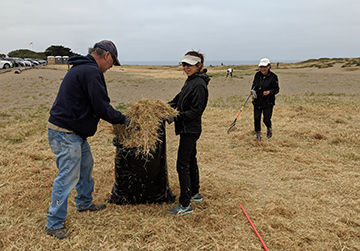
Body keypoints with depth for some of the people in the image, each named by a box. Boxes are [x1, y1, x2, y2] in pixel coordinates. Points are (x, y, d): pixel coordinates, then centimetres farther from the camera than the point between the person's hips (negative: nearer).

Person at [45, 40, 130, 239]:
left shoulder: (82, 68, 16)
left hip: (74, 132, 11)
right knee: (68, 176, -4)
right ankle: (54, 223, 8)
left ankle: (85, 203, 41)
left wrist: (115, 118, 16)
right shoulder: (91, 72, -19)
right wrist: (122, 119, -5)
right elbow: (102, 107, -20)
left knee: (86, 165, 23)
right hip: (65, 134, -11)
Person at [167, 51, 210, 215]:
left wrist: (178, 116, -29)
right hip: (188, 129, 11)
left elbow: (196, 111, -22)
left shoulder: (199, 84, -18)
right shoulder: (191, 81, 13)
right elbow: (180, 98, 22)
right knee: (191, 160, 20)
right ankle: (195, 194, 35)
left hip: (190, 130, -11)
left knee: (182, 165, -9)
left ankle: (185, 205, -3)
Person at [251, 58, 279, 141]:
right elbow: (254, 85, 18)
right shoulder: (257, 75, 4)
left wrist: (269, 92, -22)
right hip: (257, 101, 4)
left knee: (266, 120, -6)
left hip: (268, 103, -3)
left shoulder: (273, 77, -8)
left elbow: (276, 89, -3)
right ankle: (258, 135, 18)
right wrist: (253, 90, -2)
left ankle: (269, 128, 30)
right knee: (256, 119, -1)